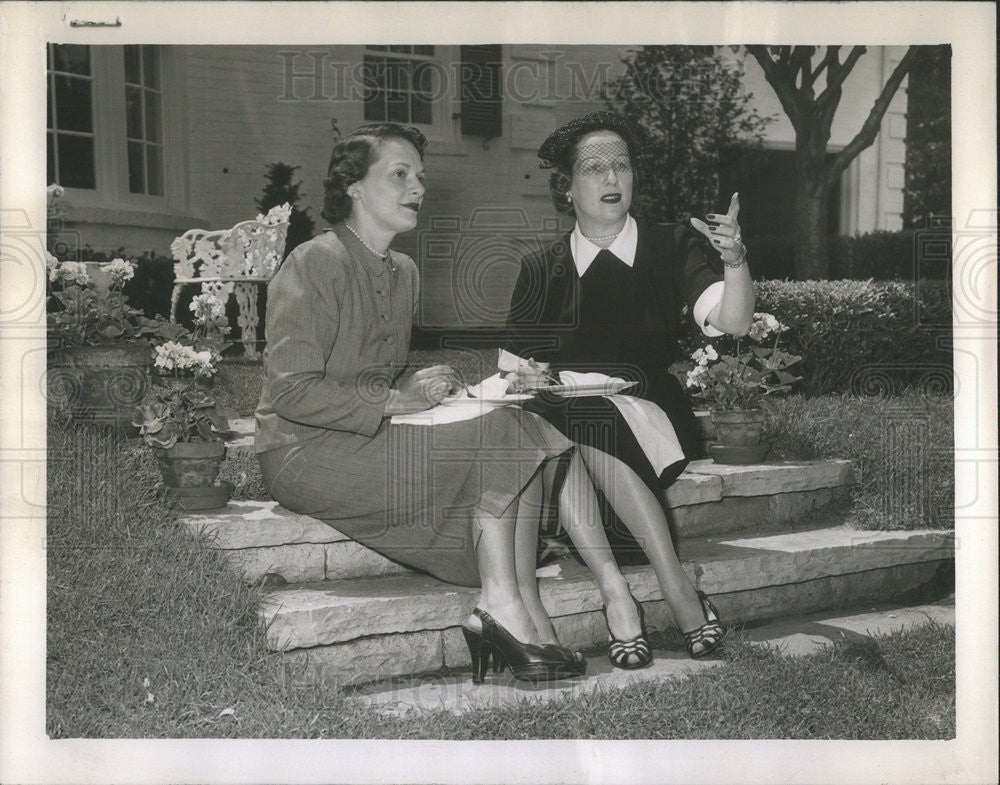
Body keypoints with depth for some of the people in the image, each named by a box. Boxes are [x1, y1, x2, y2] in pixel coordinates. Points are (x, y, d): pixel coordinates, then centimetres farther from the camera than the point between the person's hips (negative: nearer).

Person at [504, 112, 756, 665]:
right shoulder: (541, 269, 15)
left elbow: (733, 322, -5)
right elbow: (513, 365, 11)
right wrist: (523, 378, -13)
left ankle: (616, 593, -29)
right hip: (563, 420, 2)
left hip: (648, 420, -2)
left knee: (592, 428, -35)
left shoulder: (670, 248, 10)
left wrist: (735, 261, -25)